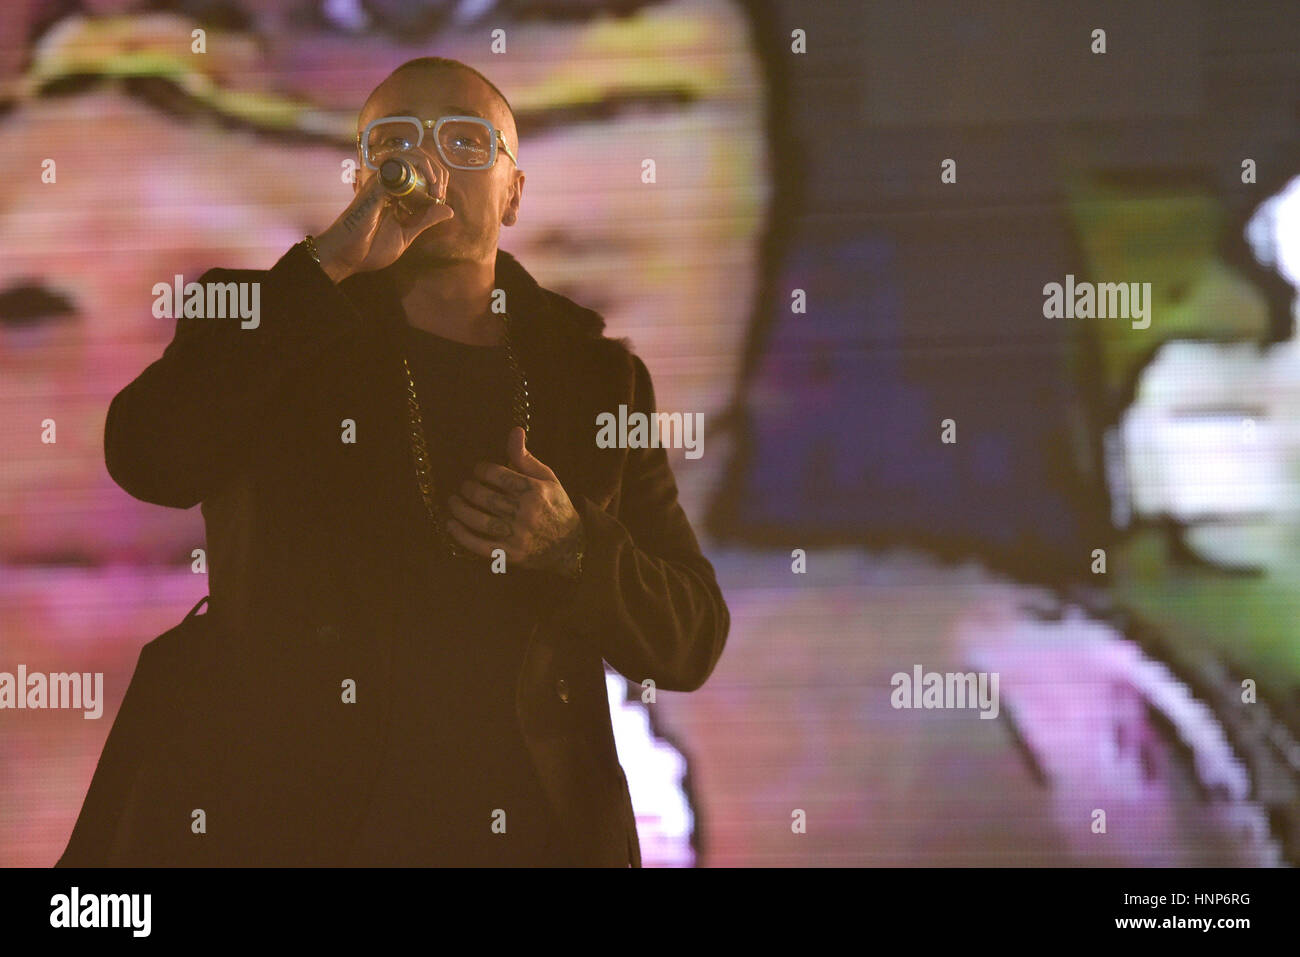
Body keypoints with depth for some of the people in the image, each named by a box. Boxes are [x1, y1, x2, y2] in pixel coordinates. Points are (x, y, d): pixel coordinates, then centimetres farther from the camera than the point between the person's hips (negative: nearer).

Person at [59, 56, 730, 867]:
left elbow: (694, 643, 9)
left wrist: (572, 549, -11)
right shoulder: (268, 331, 5)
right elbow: (148, 459, -17)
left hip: (520, 831, 2)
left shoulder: (597, 374, 9)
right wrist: (329, 265, -16)